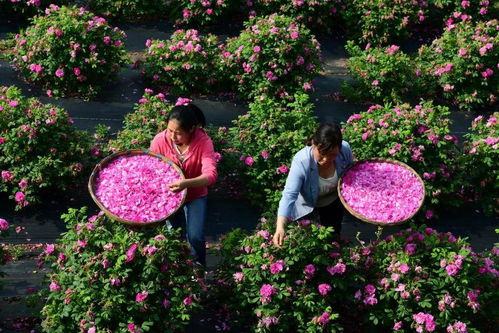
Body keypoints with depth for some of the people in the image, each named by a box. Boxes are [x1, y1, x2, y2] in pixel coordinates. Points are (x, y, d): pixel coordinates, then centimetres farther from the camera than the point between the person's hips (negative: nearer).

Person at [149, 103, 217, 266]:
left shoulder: (203, 141, -27)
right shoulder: (160, 140, -22)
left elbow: (210, 175, -38)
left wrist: (186, 183, -57)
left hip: (195, 194, -1)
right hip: (169, 194, 1)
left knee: (195, 237, -8)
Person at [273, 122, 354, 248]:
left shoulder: (345, 149, -29)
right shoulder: (301, 162, -41)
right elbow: (289, 195, -44)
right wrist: (280, 227, -56)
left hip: (335, 203, 4)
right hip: (309, 208, -4)